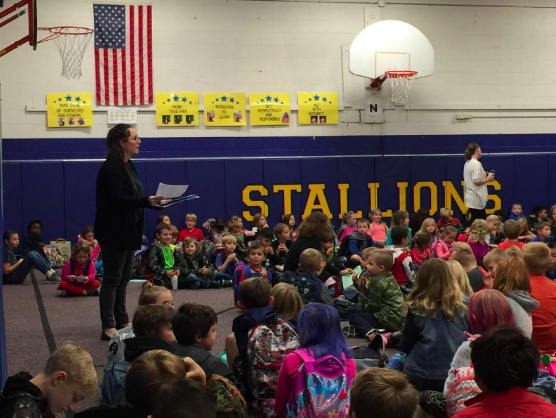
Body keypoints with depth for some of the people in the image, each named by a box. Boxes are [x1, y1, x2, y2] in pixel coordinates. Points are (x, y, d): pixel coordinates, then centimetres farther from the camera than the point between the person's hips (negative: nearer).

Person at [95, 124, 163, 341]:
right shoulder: (111, 168, -17)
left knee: (123, 278, 15)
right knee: (112, 279, -5)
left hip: (128, 231, 9)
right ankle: (108, 328, 0)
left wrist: (152, 202, 5)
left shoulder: (128, 166, 13)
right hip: (114, 232, -9)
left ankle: (122, 321, 24)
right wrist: (146, 201, -32)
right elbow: (117, 199, -25)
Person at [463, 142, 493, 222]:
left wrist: (484, 176, 14)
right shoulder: (477, 164, -14)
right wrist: (487, 179, -6)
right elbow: (477, 182, -20)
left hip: (471, 197, 9)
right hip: (477, 199, -9)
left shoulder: (467, 163, 13)